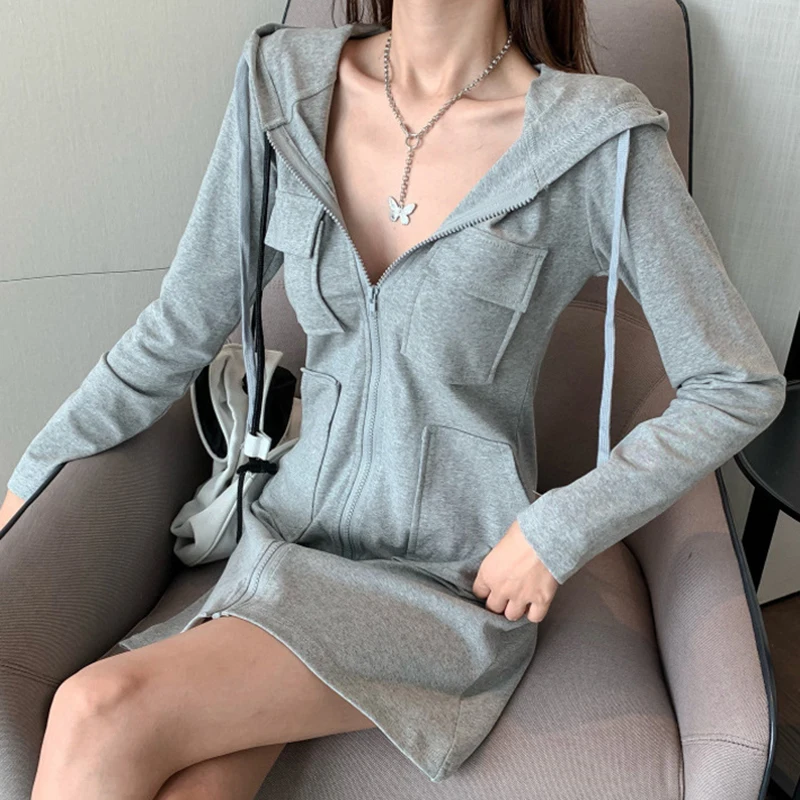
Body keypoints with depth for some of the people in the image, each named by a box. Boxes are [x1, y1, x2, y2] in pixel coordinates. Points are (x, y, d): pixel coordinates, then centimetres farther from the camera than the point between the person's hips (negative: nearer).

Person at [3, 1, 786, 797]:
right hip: (292, 538, 4)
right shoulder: (283, 81, -1)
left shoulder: (598, 139, -13)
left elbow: (743, 385, -6)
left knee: (105, 714, -22)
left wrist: (555, 533, -11)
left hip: (456, 580, -3)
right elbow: (180, 328, 6)